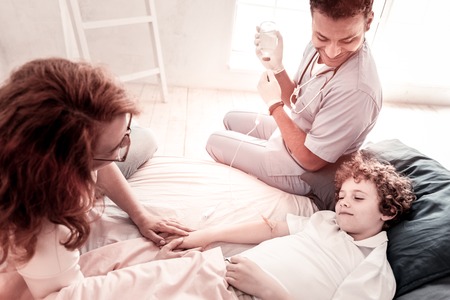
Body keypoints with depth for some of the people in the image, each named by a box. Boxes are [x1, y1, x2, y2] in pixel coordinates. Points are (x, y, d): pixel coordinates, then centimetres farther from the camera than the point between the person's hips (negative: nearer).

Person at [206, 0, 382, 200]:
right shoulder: (319, 46, -14)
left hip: (301, 172, -8)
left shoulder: (356, 90, -38)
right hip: (291, 131, 8)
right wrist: (276, 66, -17)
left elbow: (311, 160, -27)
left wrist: (274, 104, -22)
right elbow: (295, 101, 0)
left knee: (215, 143, 7)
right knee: (231, 119, 24)